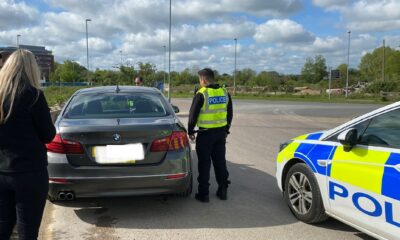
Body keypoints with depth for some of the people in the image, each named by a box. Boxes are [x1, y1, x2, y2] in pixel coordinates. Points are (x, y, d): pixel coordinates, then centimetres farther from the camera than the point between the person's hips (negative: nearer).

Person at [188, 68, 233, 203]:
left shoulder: (201, 94, -12)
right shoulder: (225, 93, 5)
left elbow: (193, 115, -9)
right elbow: (229, 114, 12)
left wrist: (190, 131, 4)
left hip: (205, 134, -5)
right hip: (221, 133, 5)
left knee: (204, 164, 3)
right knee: (220, 162, 14)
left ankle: (203, 194, 9)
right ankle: (223, 191, 22)